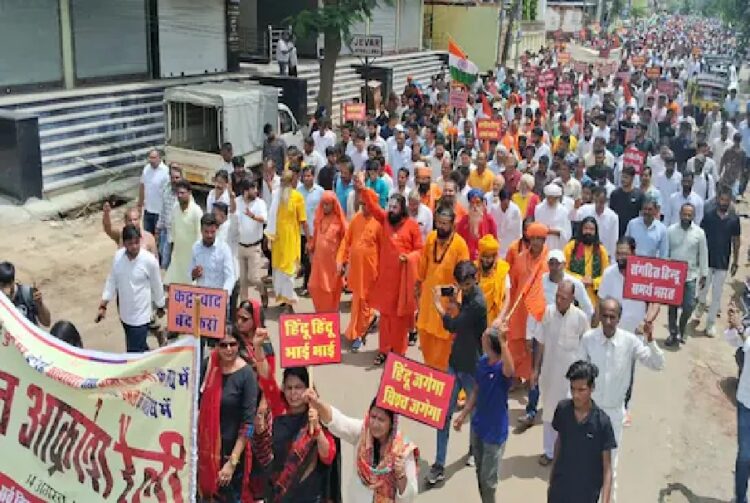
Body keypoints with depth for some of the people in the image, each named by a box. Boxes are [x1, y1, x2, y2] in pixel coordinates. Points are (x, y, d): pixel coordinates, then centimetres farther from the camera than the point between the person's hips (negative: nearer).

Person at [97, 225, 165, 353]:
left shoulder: (149, 260, -19)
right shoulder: (118, 256, -6)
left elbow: (157, 286, -6)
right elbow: (112, 281, 5)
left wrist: (160, 307, 6)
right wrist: (103, 306, 3)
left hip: (140, 317, -5)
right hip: (124, 314, 5)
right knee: (140, 348, 23)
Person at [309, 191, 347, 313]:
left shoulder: (339, 220, -8)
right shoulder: (319, 219, 7)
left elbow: (345, 240, -6)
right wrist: (311, 249, 13)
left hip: (333, 260, -5)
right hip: (319, 259, 5)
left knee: (331, 289, 4)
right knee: (316, 287, 7)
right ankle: (321, 312, 22)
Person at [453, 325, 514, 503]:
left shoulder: (502, 368, -24)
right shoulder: (482, 362, -2)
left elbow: (510, 370, -51)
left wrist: (503, 341, -57)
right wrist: (463, 415, 10)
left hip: (495, 431, -7)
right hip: (478, 425, 7)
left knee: (488, 478, 5)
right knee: (480, 473, 22)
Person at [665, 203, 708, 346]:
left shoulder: (699, 232, -4)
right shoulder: (670, 230, -4)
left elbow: (703, 255, 1)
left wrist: (703, 275, 1)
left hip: (690, 276, 0)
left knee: (689, 306, -1)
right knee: (672, 306, 9)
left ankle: (681, 330, 24)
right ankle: (673, 333, 23)